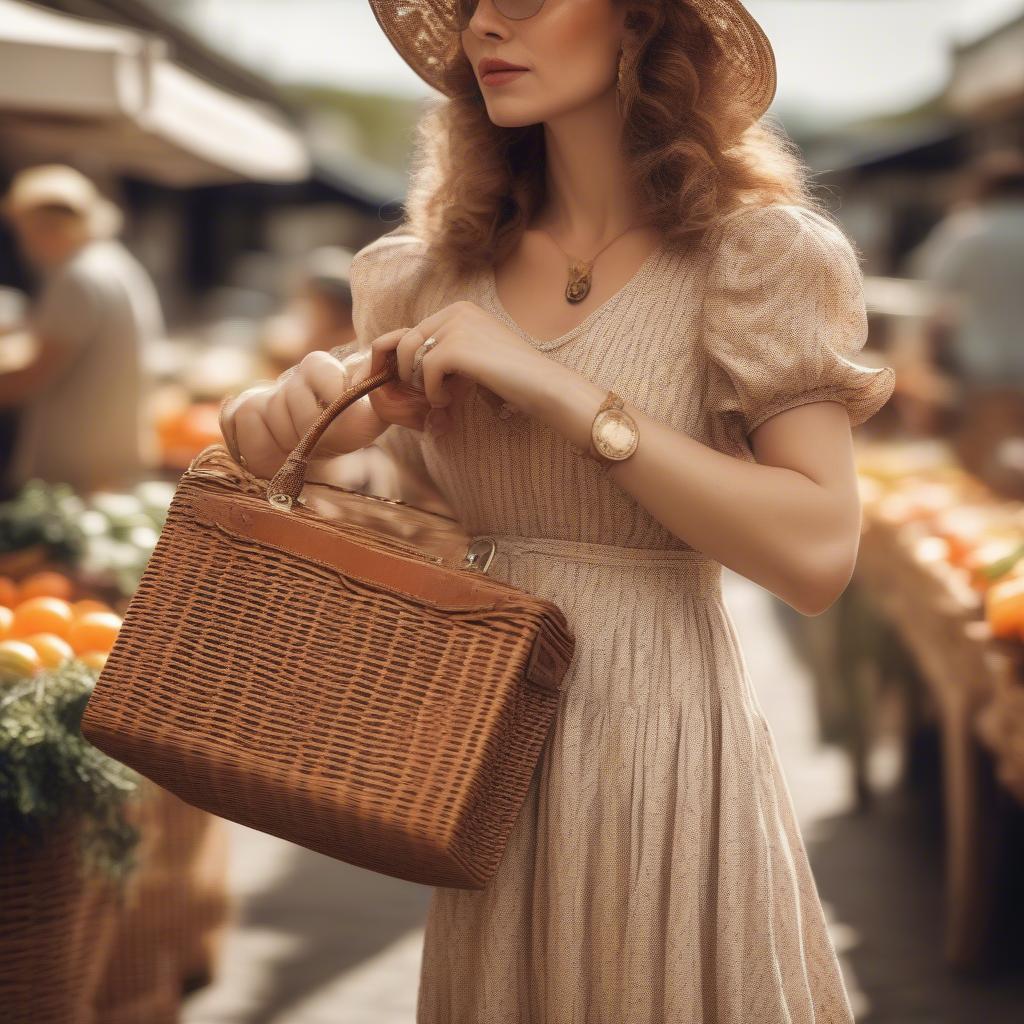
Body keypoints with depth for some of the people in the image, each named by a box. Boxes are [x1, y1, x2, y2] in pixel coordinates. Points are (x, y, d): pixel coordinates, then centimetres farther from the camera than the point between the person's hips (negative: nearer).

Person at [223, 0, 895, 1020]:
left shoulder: (748, 252, -7)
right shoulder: (449, 265, 7)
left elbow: (818, 551, -19)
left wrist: (555, 387, -20)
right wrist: (293, 418, -7)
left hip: (660, 734, -4)